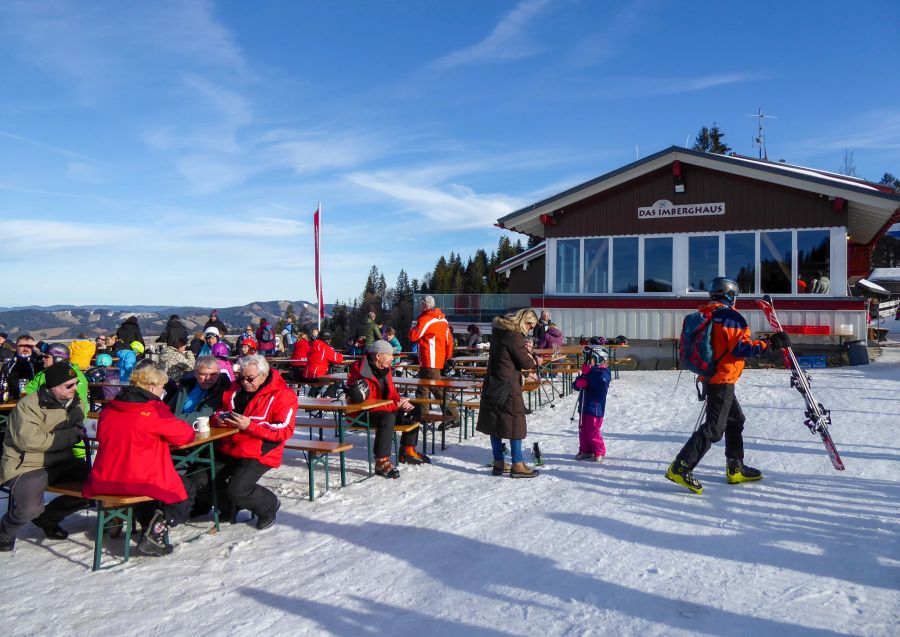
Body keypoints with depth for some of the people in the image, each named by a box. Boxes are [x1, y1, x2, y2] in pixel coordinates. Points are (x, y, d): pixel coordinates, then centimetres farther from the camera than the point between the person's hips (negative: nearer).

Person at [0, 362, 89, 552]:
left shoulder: (73, 403, 6)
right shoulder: (28, 406, -16)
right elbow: (29, 440, -27)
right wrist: (70, 435, -22)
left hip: (62, 462, 7)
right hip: (28, 465, -7)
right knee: (30, 508, -29)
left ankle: (47, 518, 15)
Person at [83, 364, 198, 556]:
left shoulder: (109, 408, 8)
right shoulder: (154, 411, -11)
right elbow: (186, 435, -6)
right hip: (139, 481, -7)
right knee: (188, 489, 13)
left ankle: (148, 527, 25)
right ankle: (156, 533, 0)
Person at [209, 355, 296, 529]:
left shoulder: (282, 395, -8)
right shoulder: (235, 388, 11)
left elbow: (284, 430, -15)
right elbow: (220, 410, 24)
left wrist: (250, 425, -22)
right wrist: (218, 419, -1)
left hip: (258, 455, -7)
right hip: (226, 448, 7)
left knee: (236, 491, -23)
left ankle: (269, 506, 9)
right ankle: (229, 505, 24)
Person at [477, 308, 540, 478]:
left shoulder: (499, 331, 10)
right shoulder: (515, 336, -17)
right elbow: (525, 362, -13)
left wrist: (524, 351, 9)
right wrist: (535, 362, 7)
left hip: (492, 385, 9)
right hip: (508, 386, -9)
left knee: (495, 423, 11)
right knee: (515, 422, 1)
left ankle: (498, 463, 20)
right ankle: (517, 465, 5)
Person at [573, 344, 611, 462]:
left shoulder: (603, 372, -10)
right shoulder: (587, 371, 14)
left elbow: (600, 383, -30)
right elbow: (576, 384, 10)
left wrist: (589, 373, -22)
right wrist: (579, 382, -15)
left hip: (595, 407, -8)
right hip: (584, 406, 9)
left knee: (593, 430, -5)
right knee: (583, 429, 13)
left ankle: (599, 452, 9)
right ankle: (585, 450, 24)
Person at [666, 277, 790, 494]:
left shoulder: (704, 315, 13)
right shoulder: (729, 315, -13)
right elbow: (740, 347, -20)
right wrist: (769, 344, -15)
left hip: (709, 376, 10)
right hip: (722, 380, -10)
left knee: (735, 420, 20)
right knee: (714, 427, -9)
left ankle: (735, 469, 26)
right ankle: (680, 467, -15)